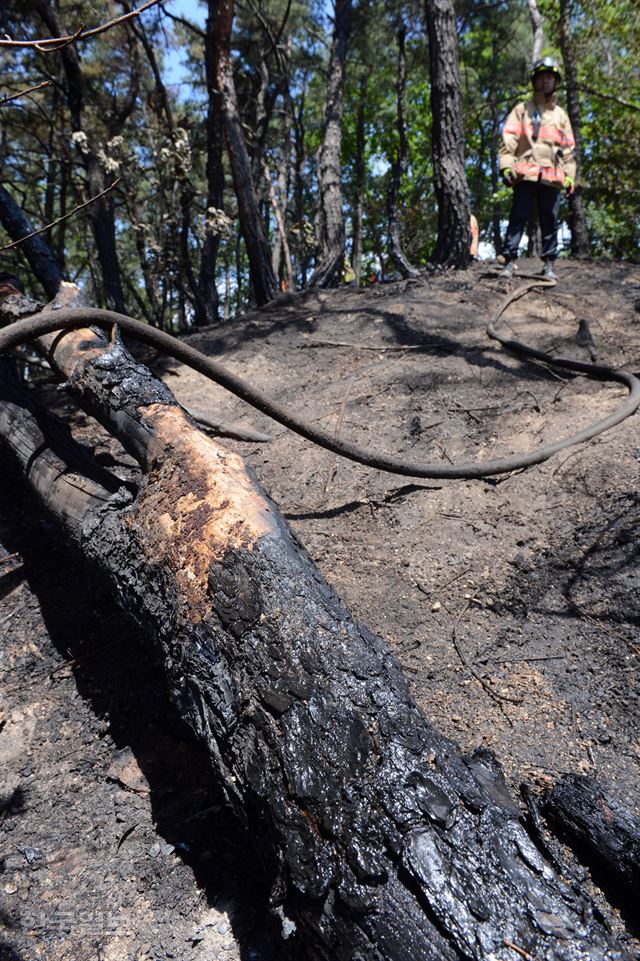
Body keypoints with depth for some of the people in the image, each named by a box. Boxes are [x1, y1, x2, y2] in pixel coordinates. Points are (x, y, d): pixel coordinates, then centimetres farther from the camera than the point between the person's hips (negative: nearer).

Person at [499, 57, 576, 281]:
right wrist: (506, 165, -13)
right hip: (525, 174, -3)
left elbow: (568, 149, 18)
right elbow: (509, 139, 2)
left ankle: (549, 264, 4)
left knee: (550, 222, 1)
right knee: (517, 218, -10)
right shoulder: (522, 109, 13)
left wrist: (570, 175, 8)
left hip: (552, 176, 3)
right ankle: (510, 261, -11)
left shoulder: (561, 115, 22)